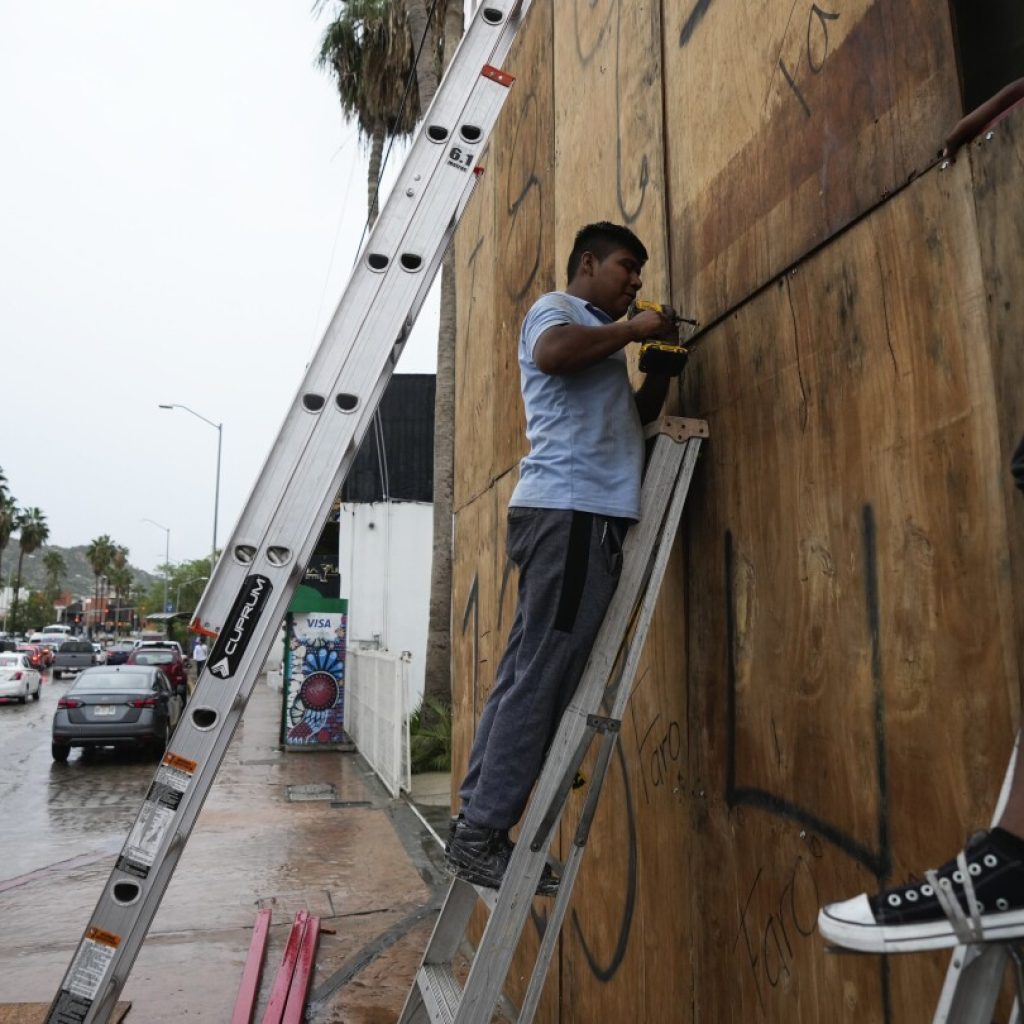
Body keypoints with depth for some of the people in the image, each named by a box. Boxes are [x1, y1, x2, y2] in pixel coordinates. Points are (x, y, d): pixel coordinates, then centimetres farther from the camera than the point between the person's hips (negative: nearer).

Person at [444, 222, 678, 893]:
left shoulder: (600, 339, 33)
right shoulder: (557, 309, 4)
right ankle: (481, 835, -5)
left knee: (527, 676, 6)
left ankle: (476, 827, 12)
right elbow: (551, 353, -20)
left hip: (586, 515, 9)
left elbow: (633, 418, 34)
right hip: (570, 510, -9)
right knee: (542, 680, -11)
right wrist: (632, 330, -6)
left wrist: (662, 366, 19)